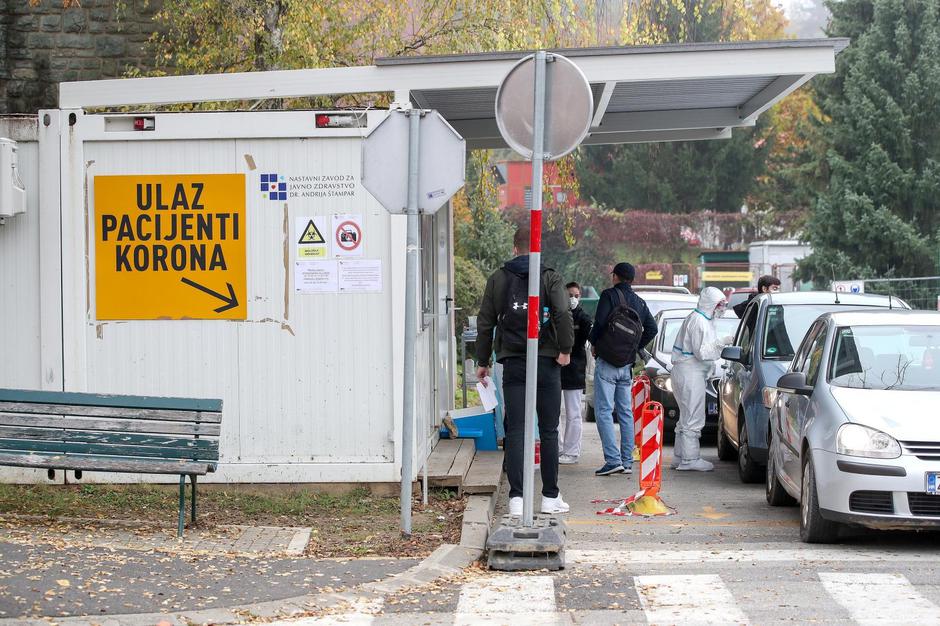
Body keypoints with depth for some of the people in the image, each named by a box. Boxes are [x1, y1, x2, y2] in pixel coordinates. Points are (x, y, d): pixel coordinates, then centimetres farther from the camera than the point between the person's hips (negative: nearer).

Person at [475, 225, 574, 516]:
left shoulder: (497, 279, 7)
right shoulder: (550, 278, 0)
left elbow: (485, 323, 8)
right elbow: (563, 315, -15)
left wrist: (483, 361, 14)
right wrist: (565, 349, -7)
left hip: (513, 364, 1)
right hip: (547, 363, -1)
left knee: (515, 431, 0)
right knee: (548, 431, 7)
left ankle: (516, 497, -7)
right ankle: (550, 497, 10)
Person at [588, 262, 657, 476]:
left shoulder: (609, 295, -7)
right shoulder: (639, 302, 13)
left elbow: (599, 323, -16)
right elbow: (651, 329, 10)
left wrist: (594, 344, 1)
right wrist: (635, 347, 16)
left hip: (606, 362, -6)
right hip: (627, 364, 6)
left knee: (604, 411, -7)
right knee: (626, 412, 11)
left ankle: (613, 459, -16)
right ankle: (627, 461, 10)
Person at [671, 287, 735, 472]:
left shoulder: (704, 320, 18)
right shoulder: (699, 321, -16)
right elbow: (701, 352, -20)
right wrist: (721, 342, -20)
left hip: (693, 373, 11)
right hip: (690, 373, -11)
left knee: (687, 418, 15)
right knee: (693, 418, -9)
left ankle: (680, 458, 21)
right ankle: (690, 460, -7)